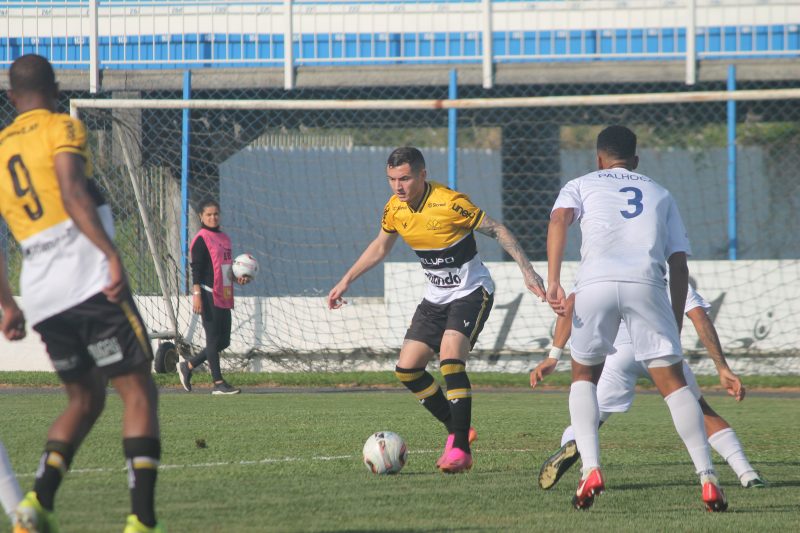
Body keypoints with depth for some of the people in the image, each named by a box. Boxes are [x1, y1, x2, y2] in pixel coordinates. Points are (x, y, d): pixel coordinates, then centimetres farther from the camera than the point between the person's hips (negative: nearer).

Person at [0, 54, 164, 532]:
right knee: (139, 394, -1)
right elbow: (72, 193, -17)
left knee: (85, 400, 19)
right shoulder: (62, 129, 2)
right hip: (90, 283, -6)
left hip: (39, 295, 6)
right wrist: (112, 255, -23)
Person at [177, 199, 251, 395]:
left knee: (223, 341, 9)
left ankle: (188, 366, 22)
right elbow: (196, 269, -12)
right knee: (213, 338, -5)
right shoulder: (201, 239, -7)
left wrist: (237, 278, 7)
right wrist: (196, 294, -19)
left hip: (224, 296, 9)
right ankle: (218, 383, -2)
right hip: (209, 295, -9)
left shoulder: (224, 238, 17)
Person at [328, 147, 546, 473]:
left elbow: (497, 231, -17)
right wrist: (345, 282, 17)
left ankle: (460, 448, -23)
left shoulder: (450, 203, -24)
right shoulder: (395, 208, -2)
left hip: (471, 293, -8)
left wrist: (526, 269, -25)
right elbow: (380, 247, 16)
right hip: (436, 298, 8)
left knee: (450, 358, -27)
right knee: (406, 369, 0)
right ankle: (458, 430, 16)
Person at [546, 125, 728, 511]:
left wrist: (553, 282, -7)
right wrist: (676, 325, 23)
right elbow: (679, 263, 20)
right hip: (647, 283, 1)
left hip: (596, 282, -1)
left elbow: (559, 220, 1)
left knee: (584, 376, 18)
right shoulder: (659, 194, 30)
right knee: (672, 381, 3)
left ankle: (590, 468, 1)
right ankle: (707, 478, -8)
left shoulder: (581, 185, 25)